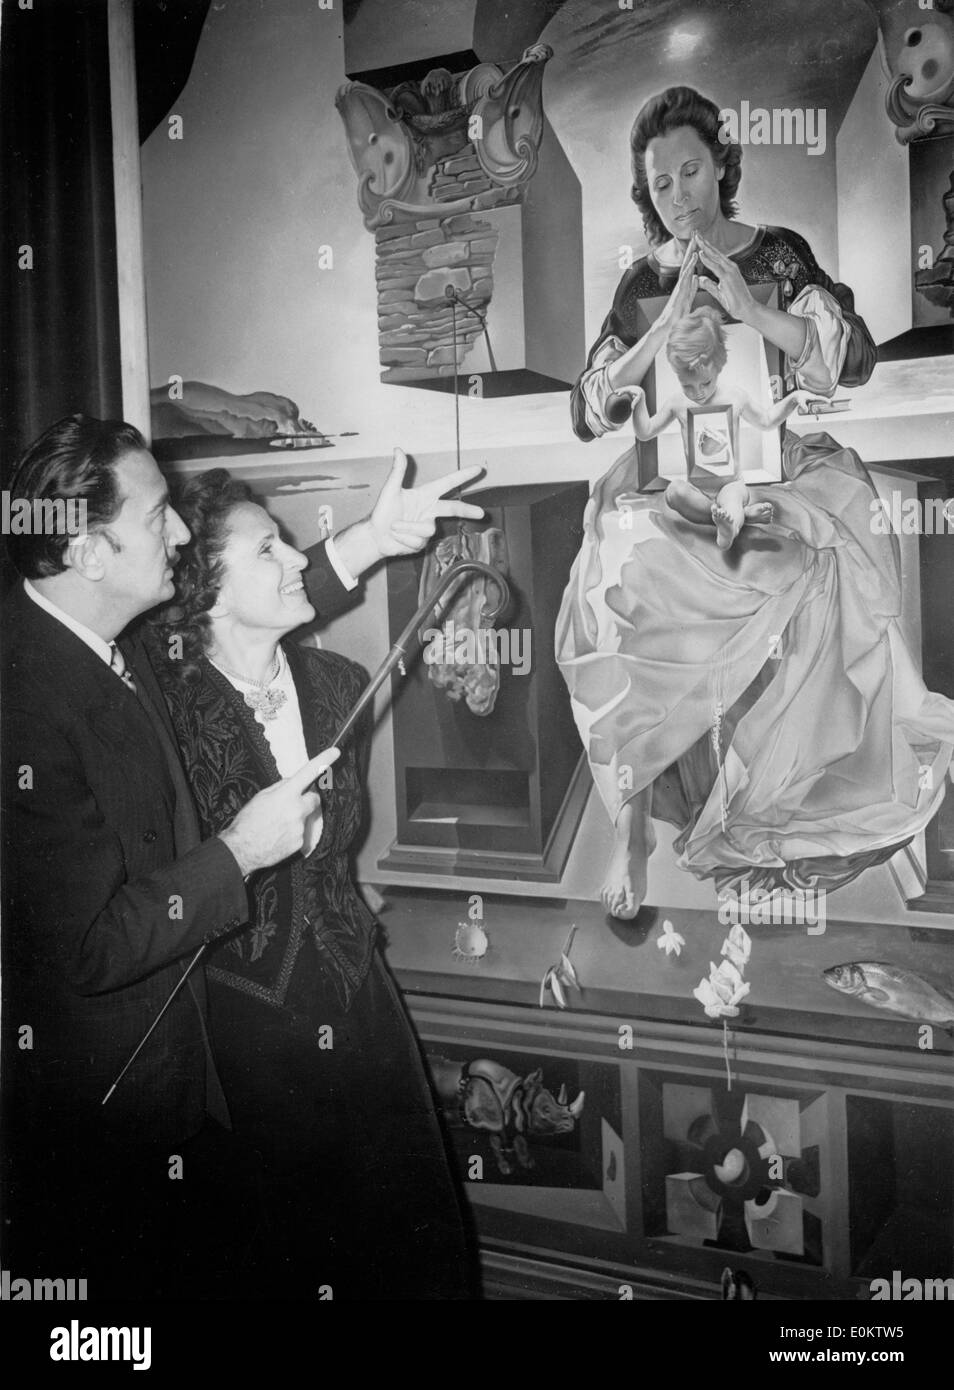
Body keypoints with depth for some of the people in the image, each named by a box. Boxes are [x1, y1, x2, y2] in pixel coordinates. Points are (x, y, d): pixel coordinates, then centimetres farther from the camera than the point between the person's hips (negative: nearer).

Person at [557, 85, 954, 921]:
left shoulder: (779, 255, 7)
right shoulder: (642, 285, 11)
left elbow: (855, 357, -7)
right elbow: (589, 412, 1)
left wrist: (748, 309, -18)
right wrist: (670, 325, -10)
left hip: (782, 471, 0)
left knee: (817, 576, -29)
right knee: (627, 580, -29)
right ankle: (632, 829, -21)